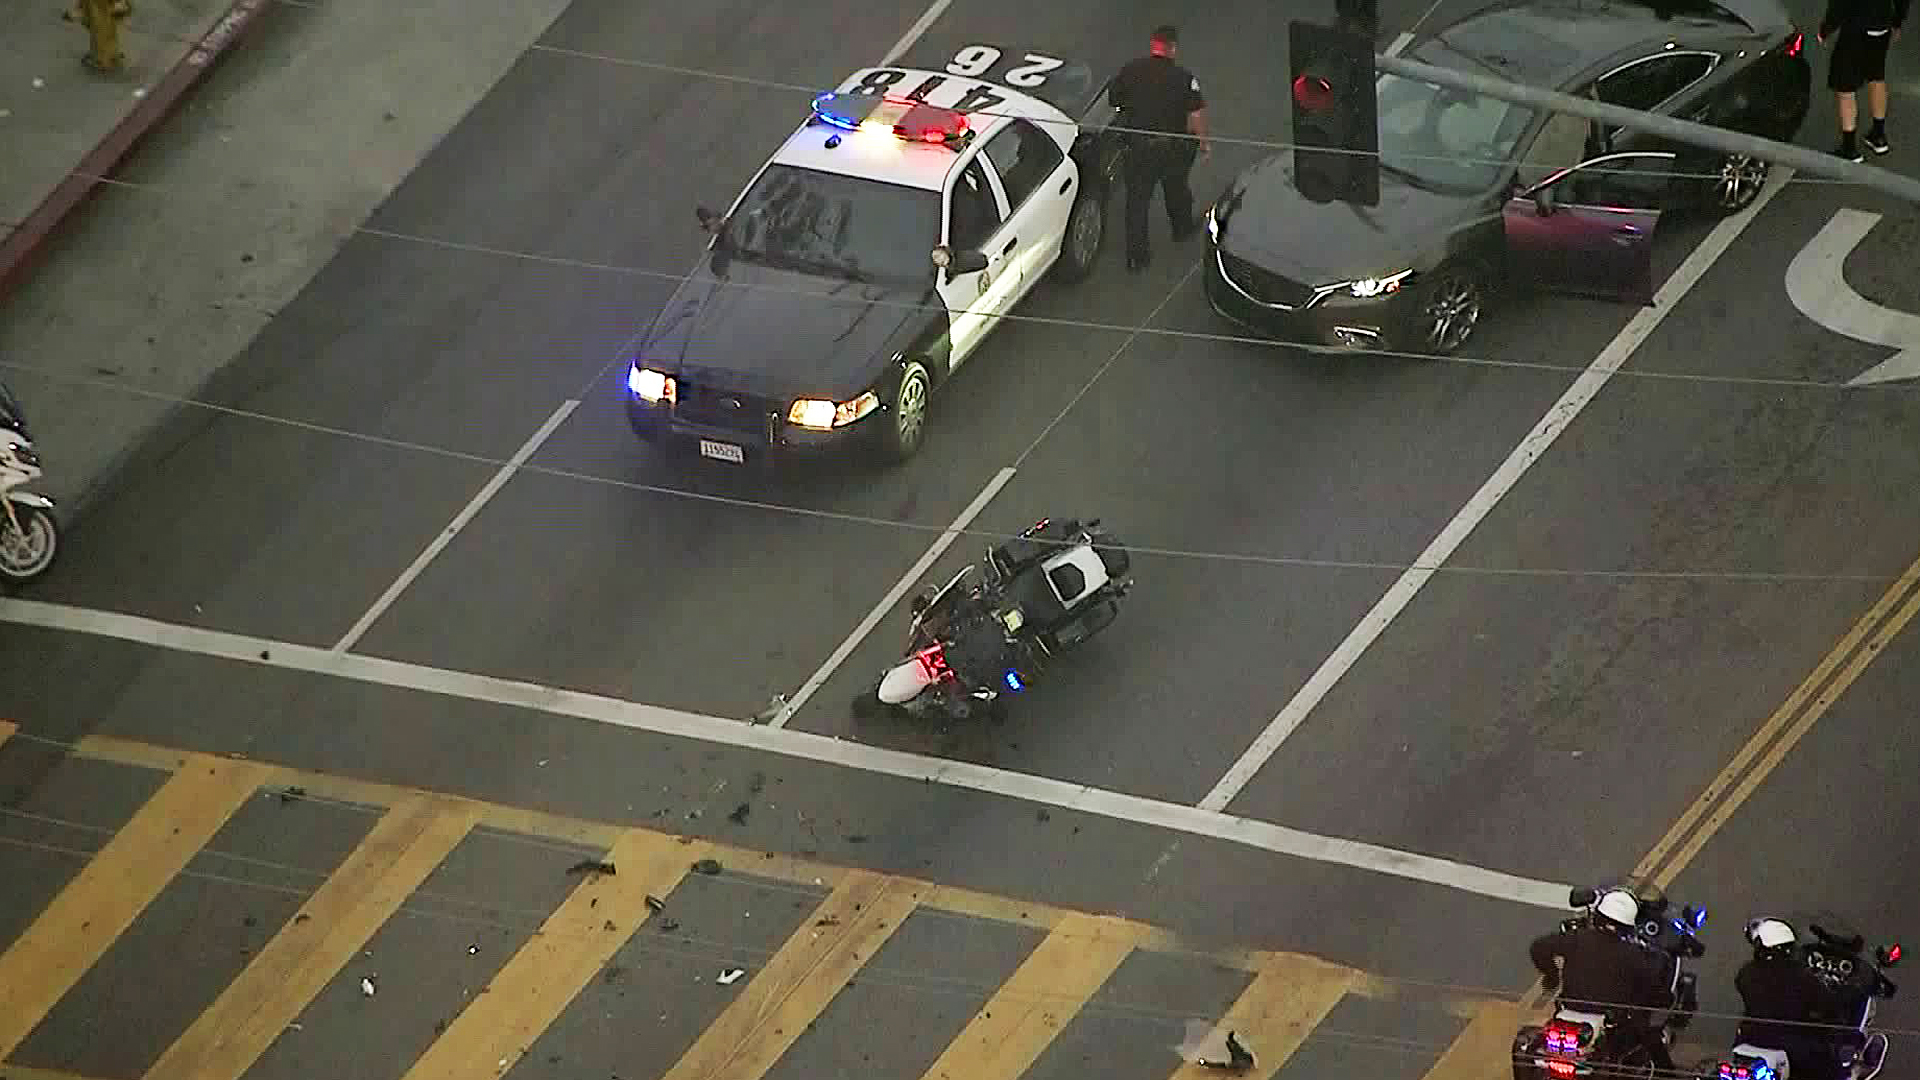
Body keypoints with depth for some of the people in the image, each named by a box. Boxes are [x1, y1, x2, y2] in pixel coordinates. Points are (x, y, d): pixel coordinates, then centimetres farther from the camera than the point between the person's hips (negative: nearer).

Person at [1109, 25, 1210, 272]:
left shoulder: (1129, 71, -10)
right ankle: (1182, 228, 51)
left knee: (1137, 198, 10)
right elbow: (1196, 115, -18)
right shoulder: (1184, 78, -18)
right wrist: (1203, 141, -2)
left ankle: (1136, 255, 11)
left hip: (1137, 145, 1)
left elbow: (1115, 102, 1)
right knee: (1176, 188, 26)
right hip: (1173, 147, -1)